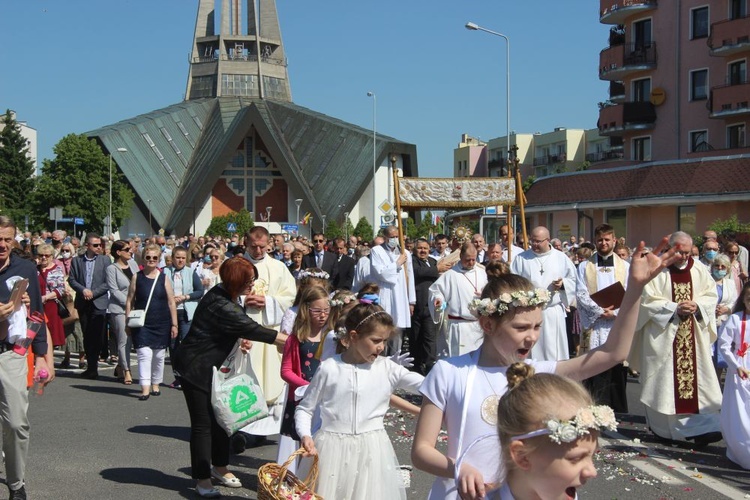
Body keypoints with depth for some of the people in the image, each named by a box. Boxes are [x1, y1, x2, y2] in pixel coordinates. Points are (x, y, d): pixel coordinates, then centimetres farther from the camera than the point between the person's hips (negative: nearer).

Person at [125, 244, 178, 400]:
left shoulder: (163, 279, 2)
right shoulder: (137, 278, 2)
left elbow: (171, 303, 3)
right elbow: (129, 301, 4)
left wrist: (174, 324, 0)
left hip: (161, 323, 2)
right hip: (142, 323, -1)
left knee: (159, 355, 10)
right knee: (144, 354, -12)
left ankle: (155, 385, 27)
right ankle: (145, 389, -13)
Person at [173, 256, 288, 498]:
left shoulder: (229, 296, 1)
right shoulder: (220, 305, -28)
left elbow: (241, 327, 16)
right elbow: (251, 329, -25)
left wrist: (244, 339, -7)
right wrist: (290, 340, -20)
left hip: (214, 366, 9)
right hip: (196, 367, -9)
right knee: (203, 423, -3)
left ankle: (219, 467, 29)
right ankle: (202, 479, 8)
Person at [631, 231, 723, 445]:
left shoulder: (699, 270, 6)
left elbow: (711, 295, 11)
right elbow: (647, 300, -11)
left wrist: (697, 305, -9)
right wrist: (675, 308, -17)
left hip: (694, 337, 4)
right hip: (662, 335, -4)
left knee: (696, 377, 0)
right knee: (665, 381, -1)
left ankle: (701, 428, 5)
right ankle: (664, 426, 10)